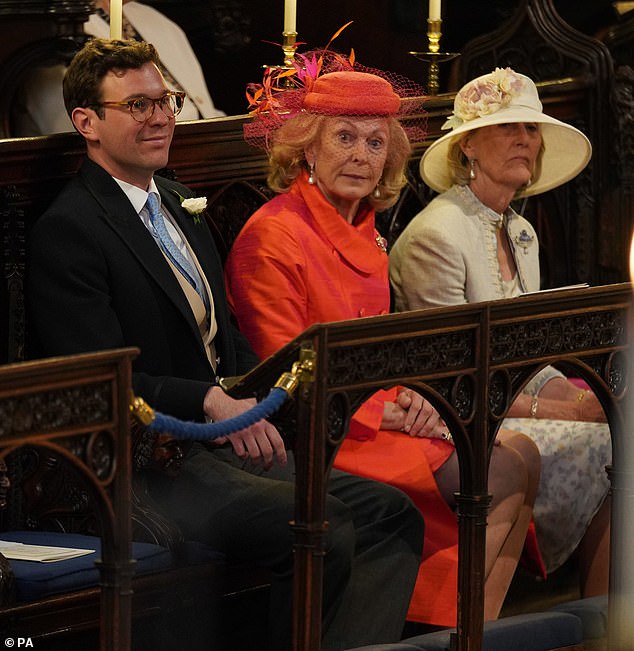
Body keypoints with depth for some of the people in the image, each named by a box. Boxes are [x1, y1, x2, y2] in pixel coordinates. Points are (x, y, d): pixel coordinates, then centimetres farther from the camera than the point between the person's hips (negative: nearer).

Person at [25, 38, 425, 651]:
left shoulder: (179, 208, 21)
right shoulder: (67, 232, -9)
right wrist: (211, 401, -27)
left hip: (227, 444, 9)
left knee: (390, 512, -10)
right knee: (323, 530, -27)